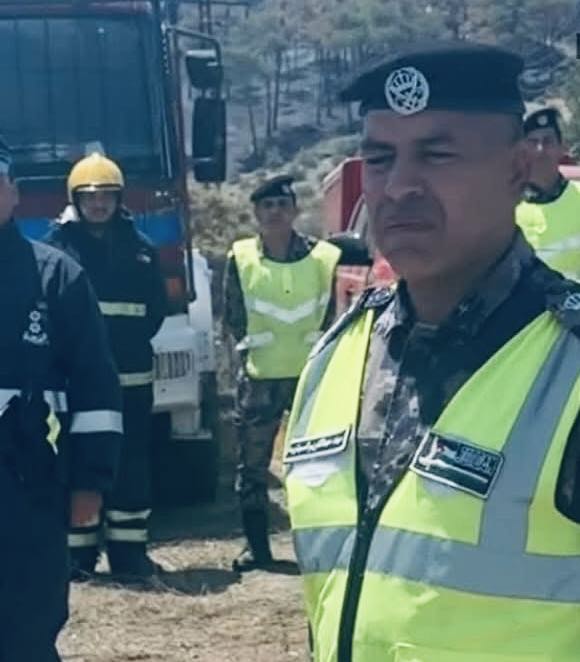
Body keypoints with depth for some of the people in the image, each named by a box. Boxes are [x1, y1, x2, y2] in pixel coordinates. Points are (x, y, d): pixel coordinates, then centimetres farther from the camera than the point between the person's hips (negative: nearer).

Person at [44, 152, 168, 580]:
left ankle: (129, 549, 11)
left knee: (132, 461, 5)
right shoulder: (58, 245, 0)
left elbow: (156, 308, 11)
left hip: (131, 375, 3)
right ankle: (77, 550, 5)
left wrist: (132, 340, 0)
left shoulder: (139, 247, 9)